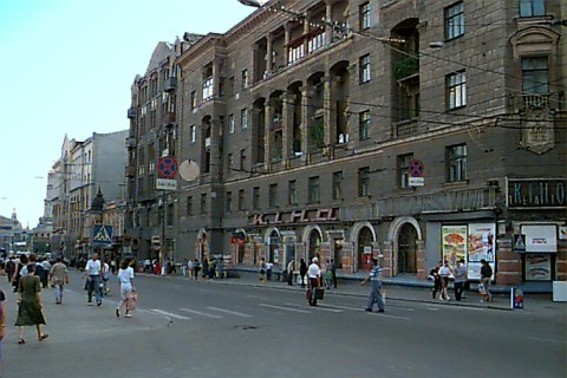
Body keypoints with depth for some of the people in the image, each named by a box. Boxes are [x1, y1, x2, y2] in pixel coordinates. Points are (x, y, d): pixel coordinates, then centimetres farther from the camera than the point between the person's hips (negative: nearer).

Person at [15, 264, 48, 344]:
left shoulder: (22, 279, 2)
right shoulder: (36, 278, -12)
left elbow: (20, 291, 7)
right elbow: (38, 292, -14)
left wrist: (19, 299, 16)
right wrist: (40, 302, -9)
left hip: (24, 301, 4)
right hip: (33, 301, -4)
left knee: (22, 319, 3)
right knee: (38, 318, 14)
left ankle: (20, 338, -3)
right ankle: (40, 335, 27)